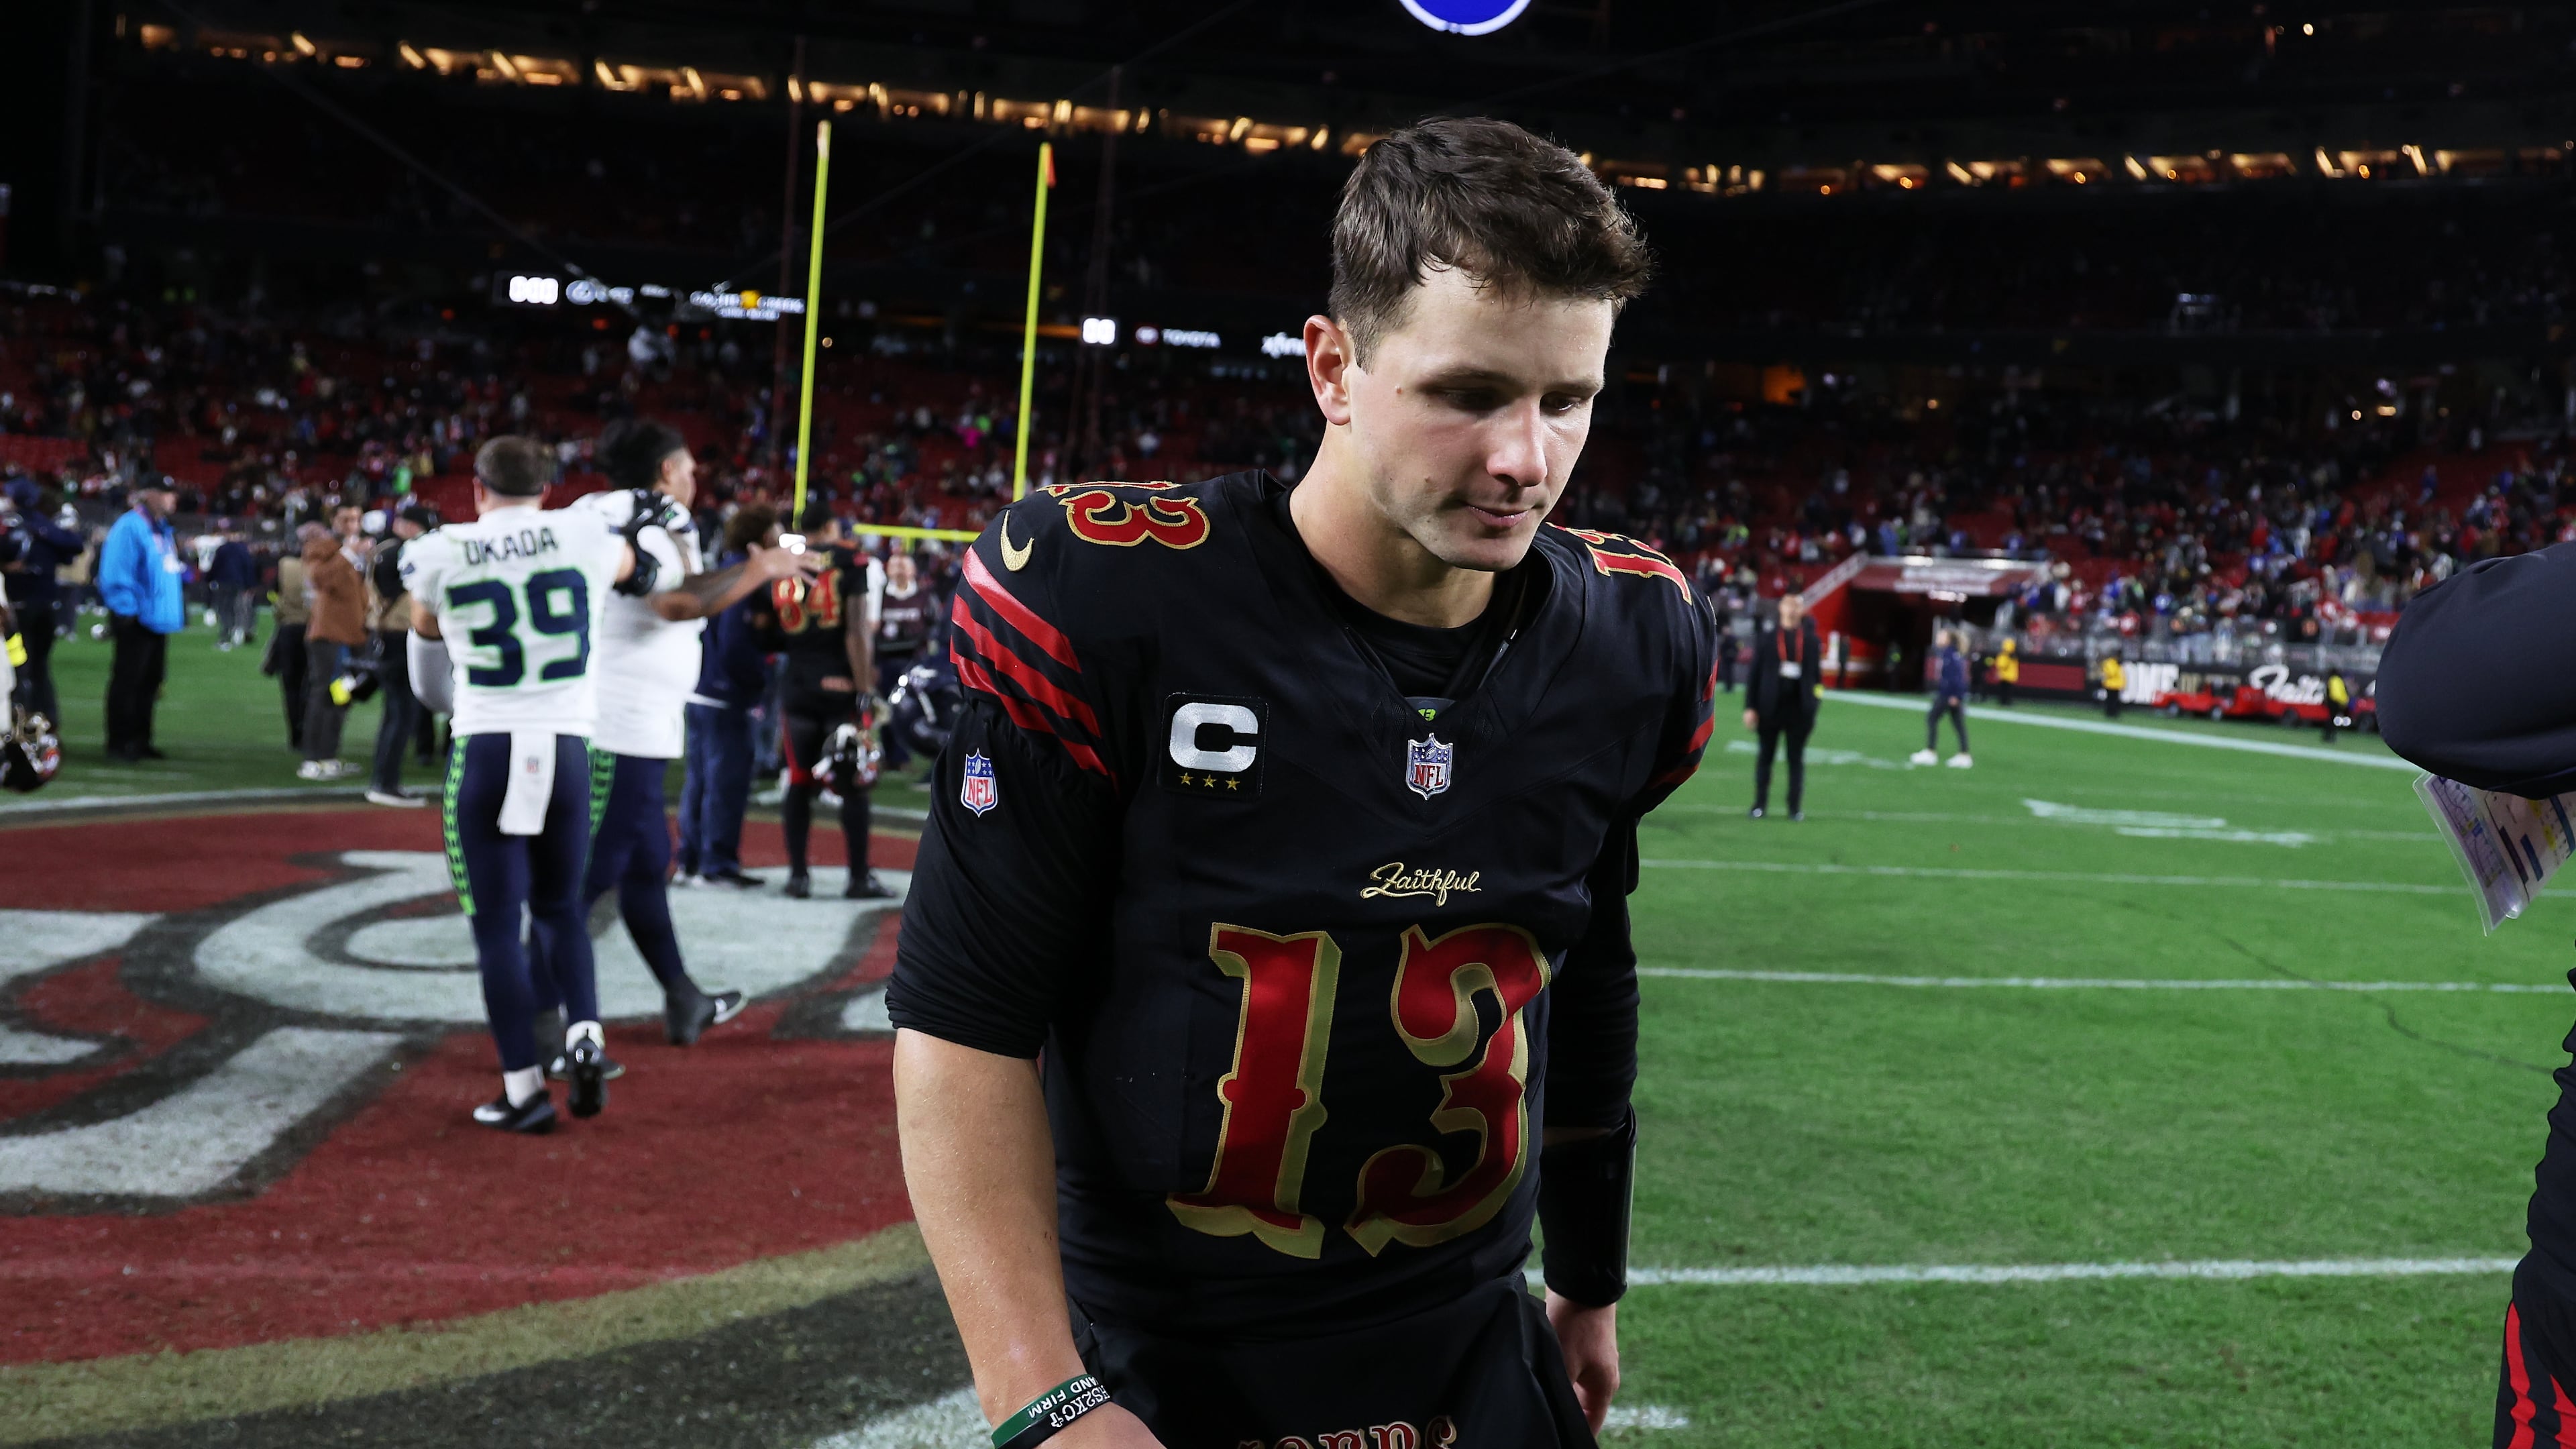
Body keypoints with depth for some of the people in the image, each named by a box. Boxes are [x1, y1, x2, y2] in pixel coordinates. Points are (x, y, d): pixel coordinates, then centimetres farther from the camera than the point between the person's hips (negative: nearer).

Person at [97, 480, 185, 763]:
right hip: (138, 620, -9)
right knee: (127, 681, -3)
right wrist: (127, 609, -20)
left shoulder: (163, 528, 15)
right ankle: (120, 743, 3)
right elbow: (117, 573, -19)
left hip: (159, 619, 9)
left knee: (150, 681, 13)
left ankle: (140, 741, 20)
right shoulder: (130, 527, -14)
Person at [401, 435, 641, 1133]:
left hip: (484, 749, -2)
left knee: (497, 923, 6)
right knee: (560, 907, 21)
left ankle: (525, 1088, 6)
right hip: (567, 746, 2)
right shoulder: (588, 537, 1)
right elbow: (629, 568, 25)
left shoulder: (437, 556, -1)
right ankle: (585, 1034, 1)